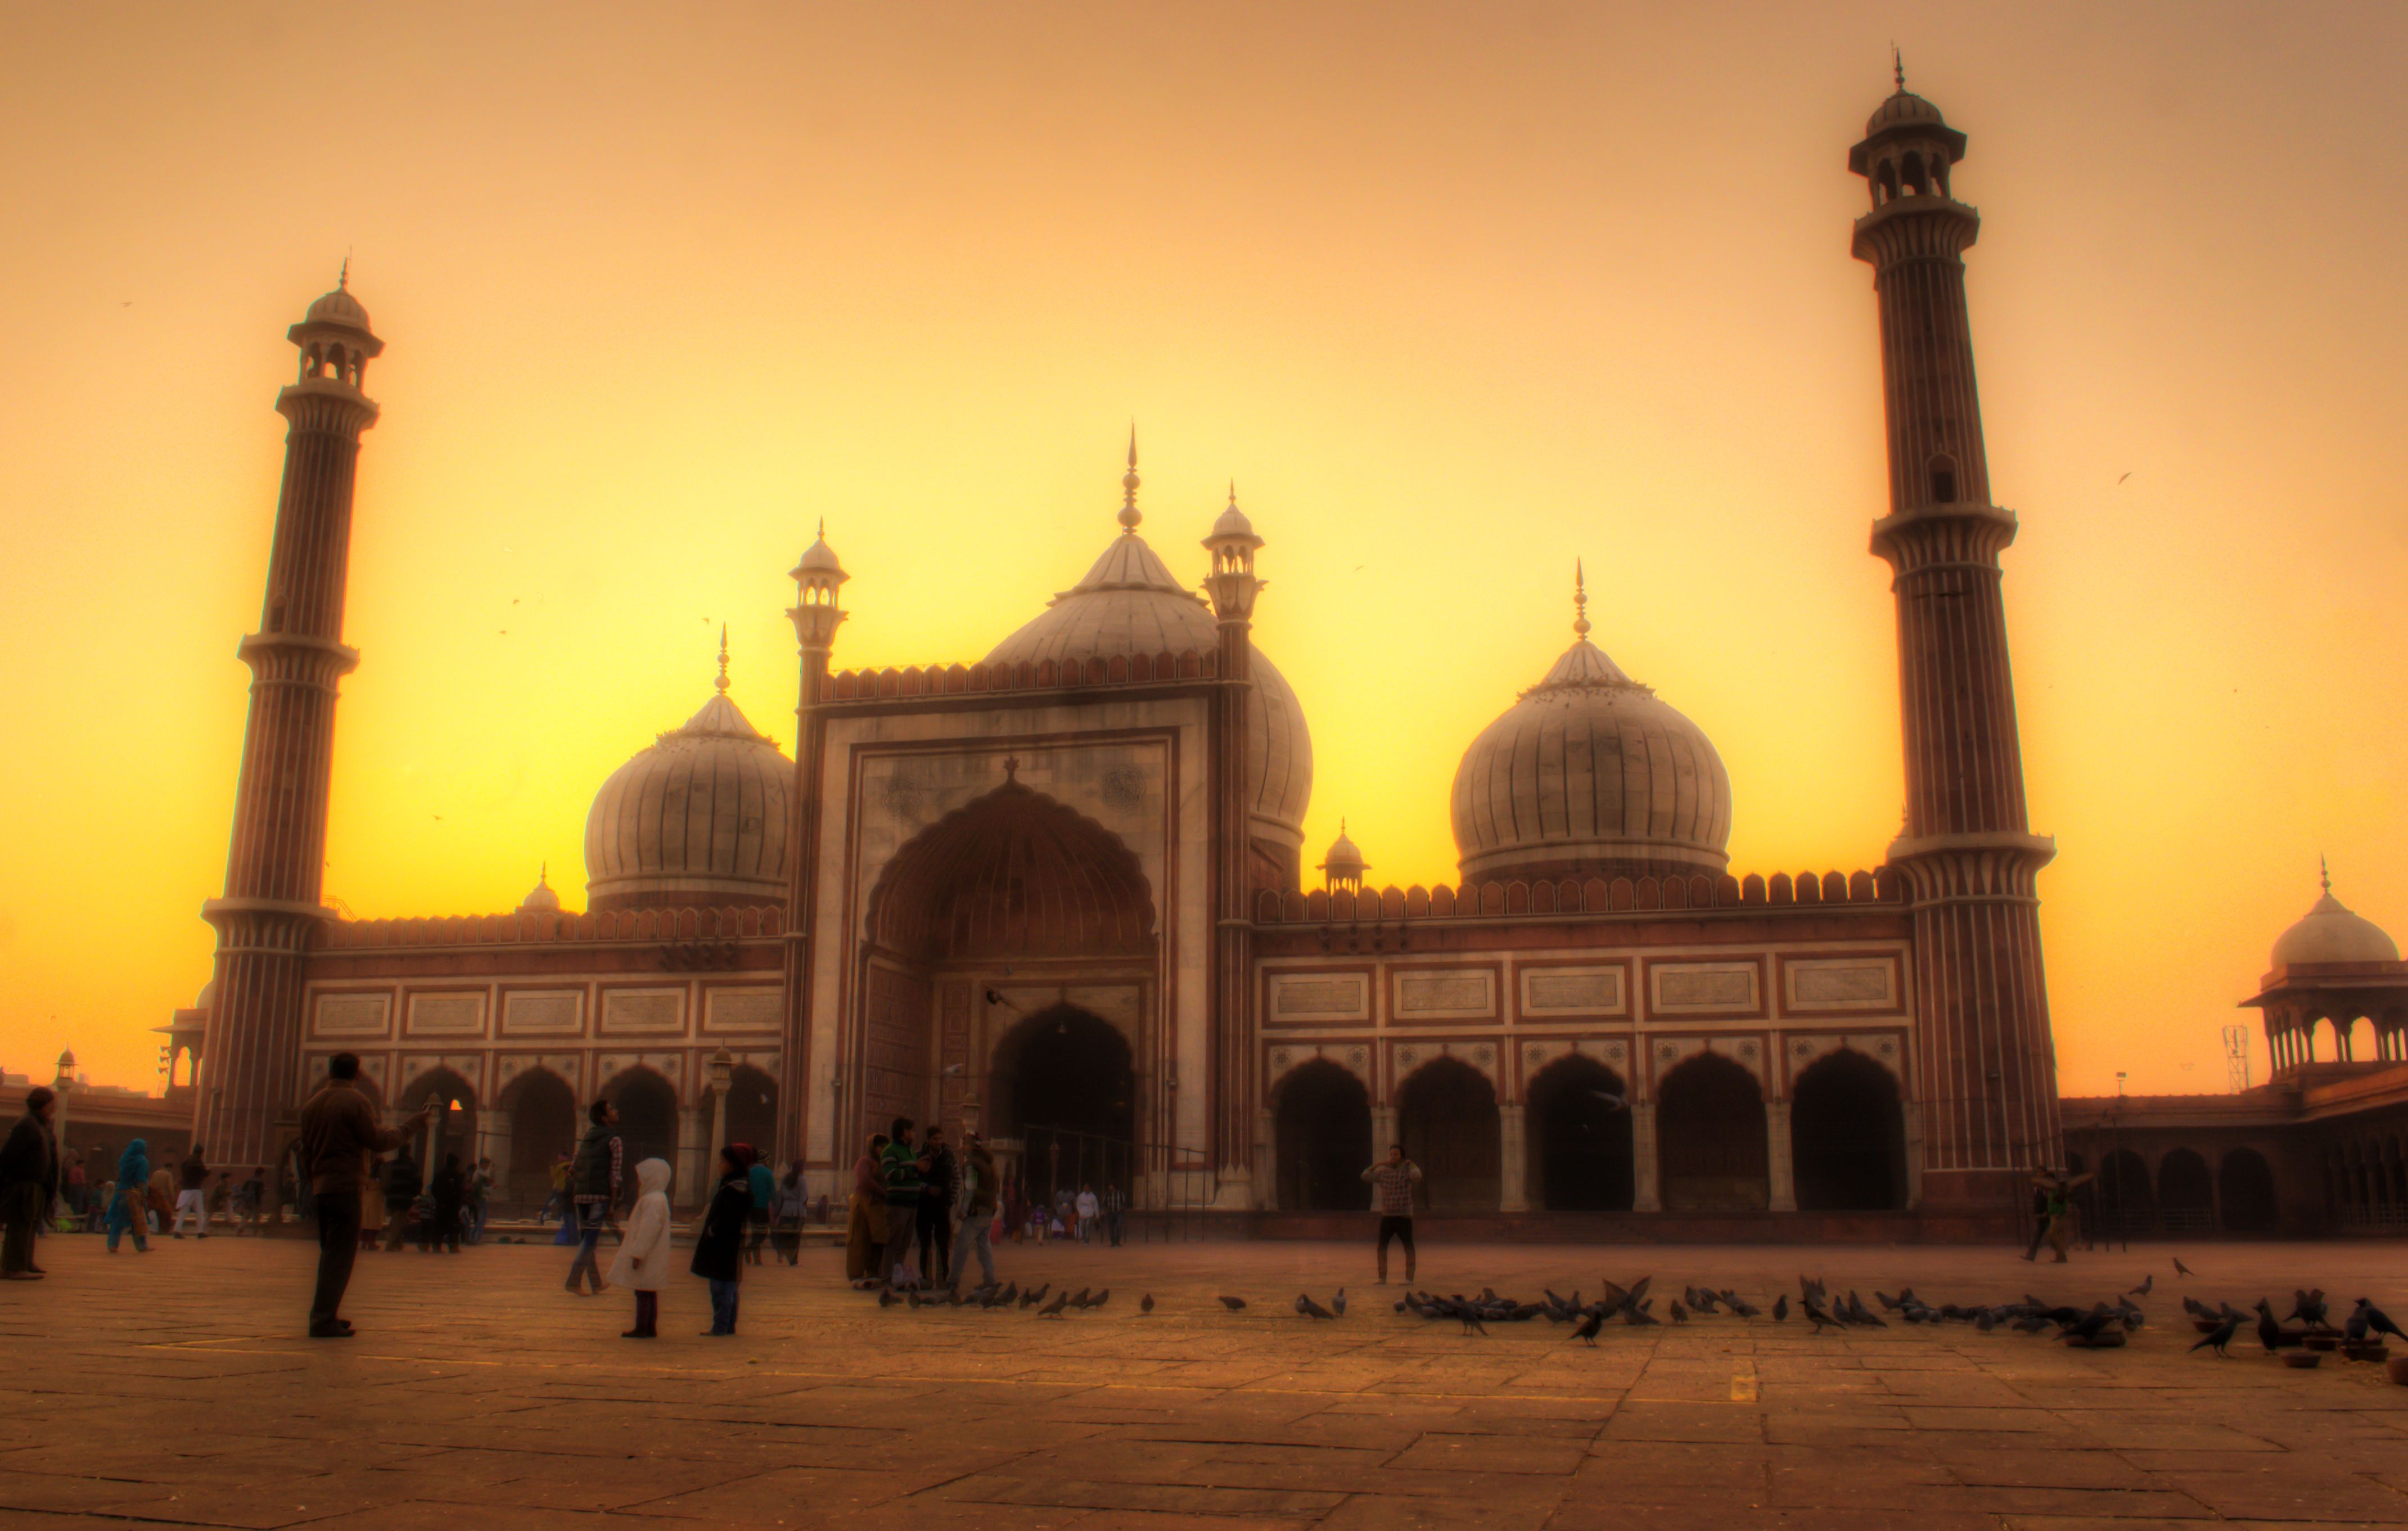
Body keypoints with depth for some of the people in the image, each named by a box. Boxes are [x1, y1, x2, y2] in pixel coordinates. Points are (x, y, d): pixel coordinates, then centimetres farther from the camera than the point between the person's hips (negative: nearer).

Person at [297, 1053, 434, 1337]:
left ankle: (323, 1315, 19)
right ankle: (324, 1321, -10)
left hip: (320, 1188, 8)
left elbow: (305, 1151, 17)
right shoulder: (356, 1101, -10)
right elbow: (378, 1142, -9)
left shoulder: (312, 1103, 13)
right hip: (347, 1187, -8)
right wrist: (414, 1124, 0)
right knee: (340, 1257, -6)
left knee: (330, 1254, 17)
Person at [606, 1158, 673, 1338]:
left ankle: (641, 1329, -2)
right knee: (650, 1293, 13)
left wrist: (637, 1254, -23)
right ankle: (651, 1328, 18)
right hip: (651, 1259, 10)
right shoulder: (656, 1198, 15)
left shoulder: (653, 1201, -19)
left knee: (643, 1293, -5)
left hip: (647, 1261, -10)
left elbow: (649, 1230, -24)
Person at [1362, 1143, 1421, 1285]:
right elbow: (1366, 1176, 12)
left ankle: (1410, 1279, 4)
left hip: (1404, 1217, -4)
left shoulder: (1407, 1170, -4)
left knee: (1408, 1248, 0)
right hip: (1387, 1216, 4)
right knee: (1382, 1248, 2)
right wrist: (1377, 1165, 10)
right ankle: (1382, 1278, 8)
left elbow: (1417, 1177, -26)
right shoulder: (1383, 1172, 9)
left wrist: (1411, 1164, -11)